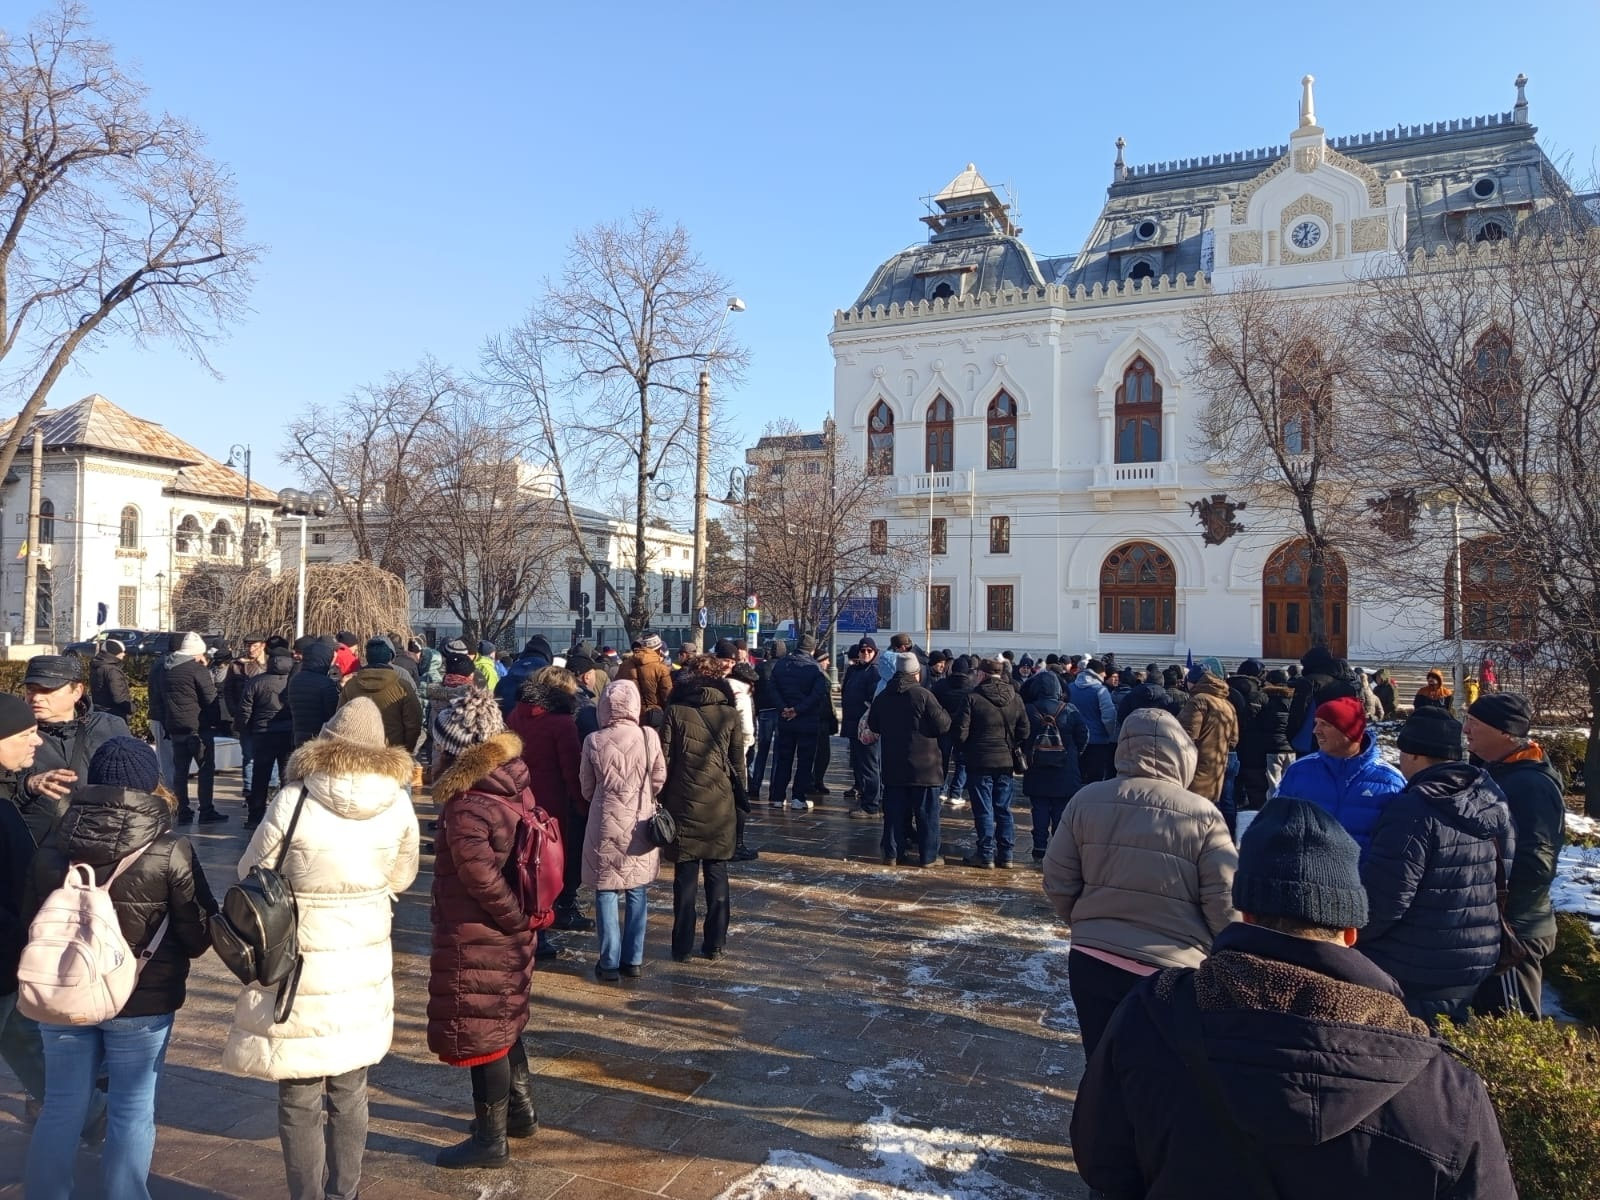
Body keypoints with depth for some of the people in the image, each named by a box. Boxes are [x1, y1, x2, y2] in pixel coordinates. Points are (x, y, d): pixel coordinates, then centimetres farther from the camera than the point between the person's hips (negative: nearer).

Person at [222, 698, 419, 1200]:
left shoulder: (294, 801, -17)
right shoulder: (398, 803, -9)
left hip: (300, 968, -3)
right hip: (365, 965, 3)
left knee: (300, 1100, 12)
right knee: (349, 1093, 19)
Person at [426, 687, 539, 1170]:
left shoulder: (466, 808, -27)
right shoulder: (514, 786, -1)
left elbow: (484, 880, -27)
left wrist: (515, 918, -13)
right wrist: (521, 917, 11)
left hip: (477, 939, -9)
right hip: (506, 934, 9)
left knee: (479, 1032, 7)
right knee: (500, 1021, 24)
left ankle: (490, 1139, 22)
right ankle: (521, 1108, 40)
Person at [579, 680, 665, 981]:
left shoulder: (594, 741, -10)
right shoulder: (649, 737, -9)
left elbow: (586, 788, 2)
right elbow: (659, 780, 1)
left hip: (606, 826, -1)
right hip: (640, 826, 1)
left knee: (606, 893, 8)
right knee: (636, 893, 14)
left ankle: (610, 962, 11)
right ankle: (634, 959, 19)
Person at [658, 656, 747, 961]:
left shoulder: (675, 712, -4)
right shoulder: (729, 714, 0)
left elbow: (664, 760, -4)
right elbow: (738, 761, 4)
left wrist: (662, 797, 5)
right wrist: (741, 795, 16)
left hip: (683, 804, -1)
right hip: (719, 804, 1)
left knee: (685, 875, 6)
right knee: (717, 873, 11)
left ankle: (682, 945, 11)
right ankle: (715, 943, 15)